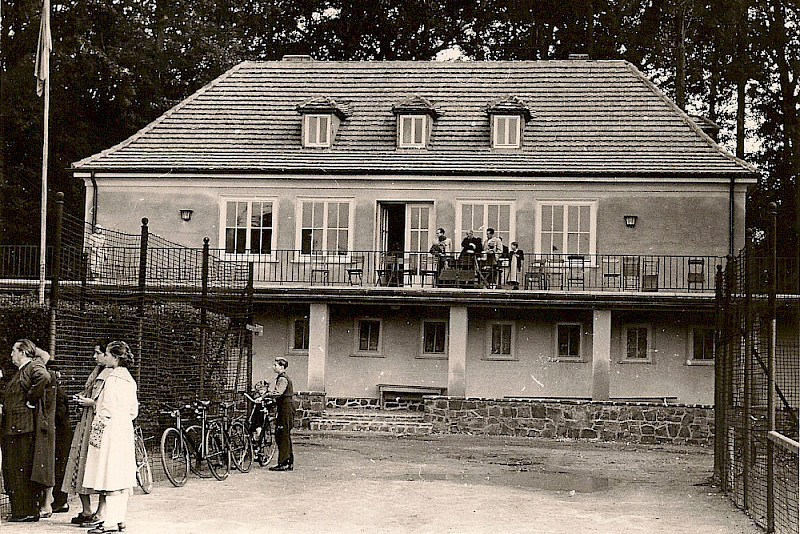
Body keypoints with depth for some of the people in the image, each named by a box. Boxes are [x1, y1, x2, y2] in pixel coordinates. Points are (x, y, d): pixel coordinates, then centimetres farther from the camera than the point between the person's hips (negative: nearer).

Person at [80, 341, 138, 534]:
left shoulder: (112, 378, -13)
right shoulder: (129, 379, 14)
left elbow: (108, 409, -17)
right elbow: (134, 411, 17)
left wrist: (96, 431, -10)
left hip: (111, 431, -9)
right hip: (126, 431, 9)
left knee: (110, 476, -8)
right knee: (121, 477, 11)